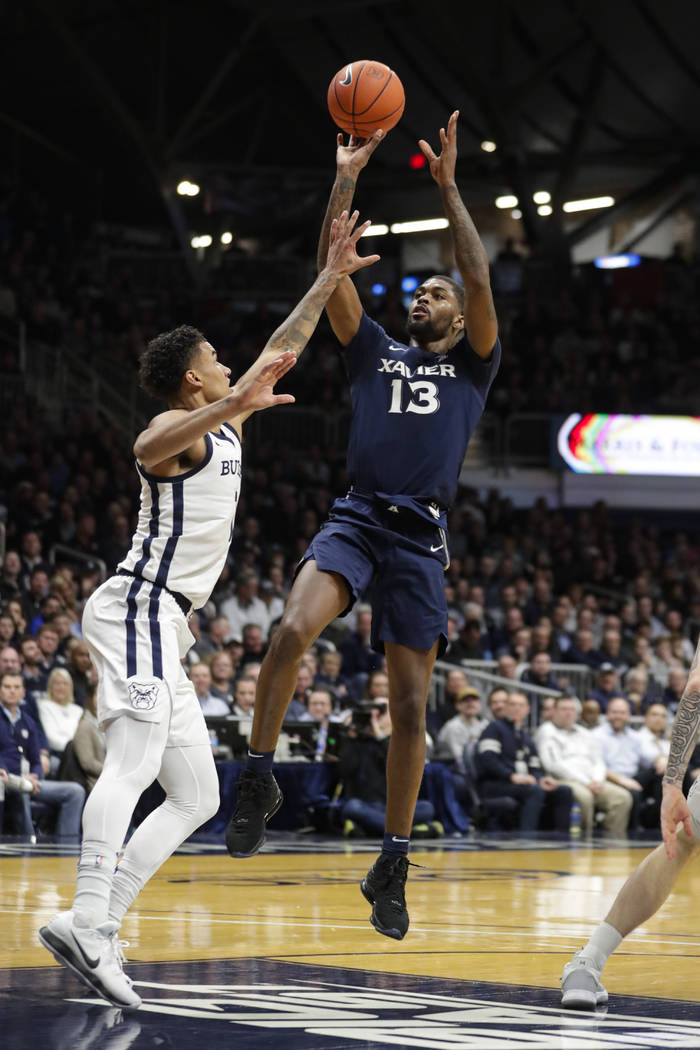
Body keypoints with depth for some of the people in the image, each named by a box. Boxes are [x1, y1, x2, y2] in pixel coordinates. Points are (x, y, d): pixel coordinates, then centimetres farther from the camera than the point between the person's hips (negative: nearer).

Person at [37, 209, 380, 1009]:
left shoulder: (226, 424, 21)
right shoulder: (180, 423, -6)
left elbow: (281, 351, 32)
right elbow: (147, 450, -33)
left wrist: (331, 277, 31)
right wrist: (235, 404, -48)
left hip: (162, 627, 10)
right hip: (138, 608, -10)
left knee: (196, 798, 6)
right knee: (134, 762, -26)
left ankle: (95, 929, -3)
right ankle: (87, 923, -39)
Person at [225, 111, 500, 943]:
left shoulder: (472, 365, 15)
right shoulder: (375, 352, 20)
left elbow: (480, 280, 1)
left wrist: (447, 187, 0)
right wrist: (346, 180, 4)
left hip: (421, 537, 0)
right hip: (356, 517, 1)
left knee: (410, 704, 0)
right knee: (291, 632, -29)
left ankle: (392, 866, 8)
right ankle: (259, 779, -15)